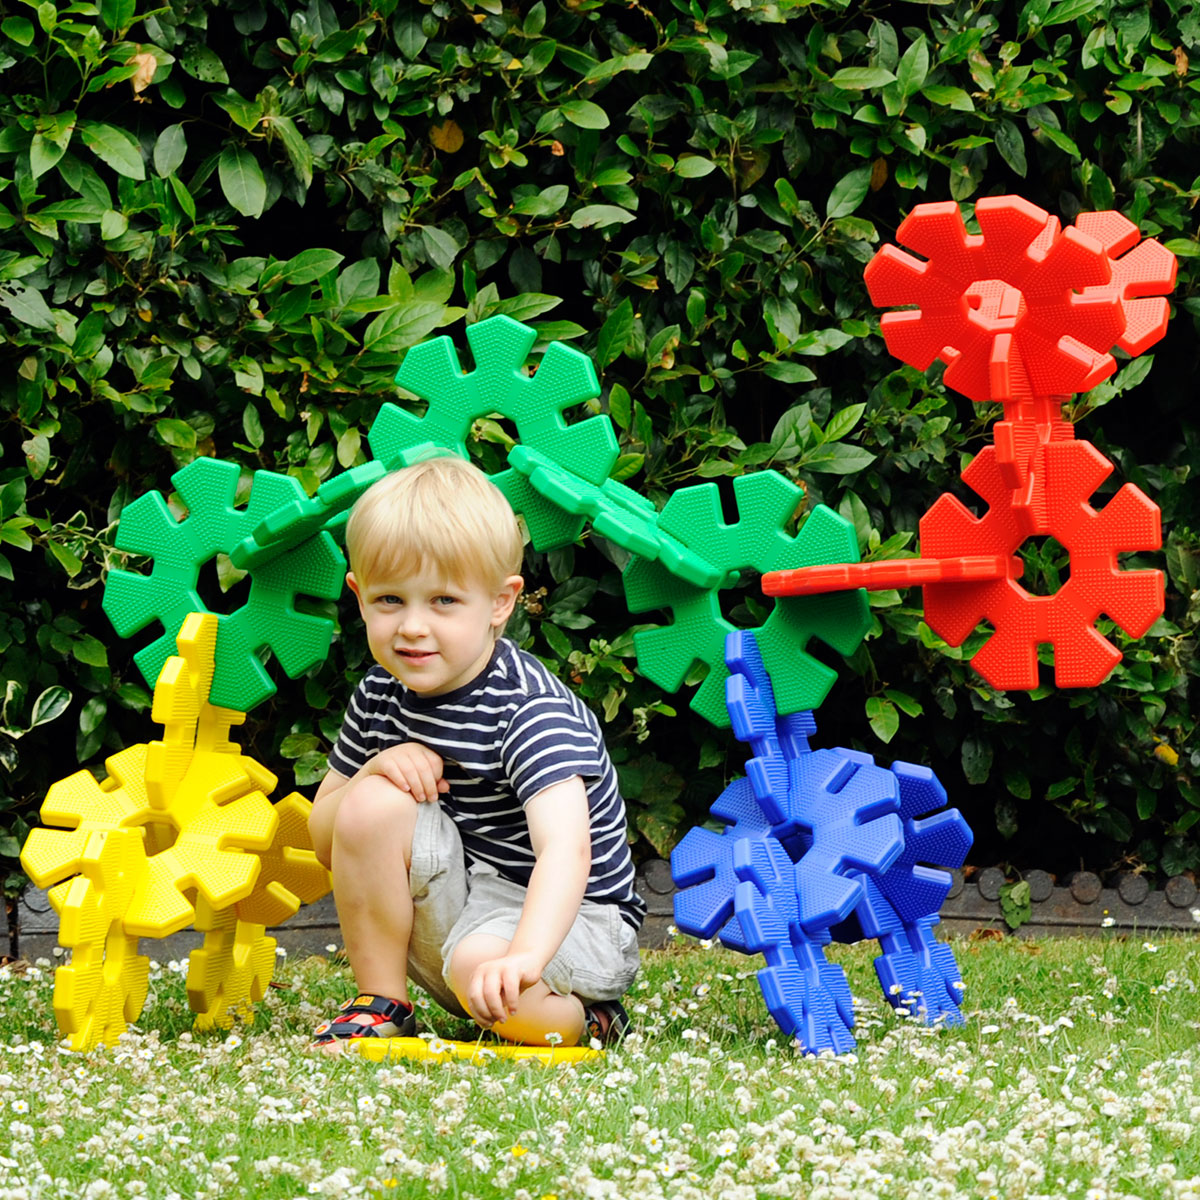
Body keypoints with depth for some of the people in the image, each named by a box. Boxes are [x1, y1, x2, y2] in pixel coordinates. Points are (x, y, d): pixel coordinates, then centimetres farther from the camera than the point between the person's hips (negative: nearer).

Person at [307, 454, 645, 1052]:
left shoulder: (529, 710, -23)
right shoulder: (382, 694, -2)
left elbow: (565, 847, -38)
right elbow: (325, 839, 7)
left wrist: (525, 956, -56)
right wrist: (372, 773, -16)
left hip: (565, 918, -6)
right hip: (452, 908, 6)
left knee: (482, 969, -38)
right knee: (372, 804, -19)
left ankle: (582, 1019, -5)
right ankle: (381, 1005, -5)